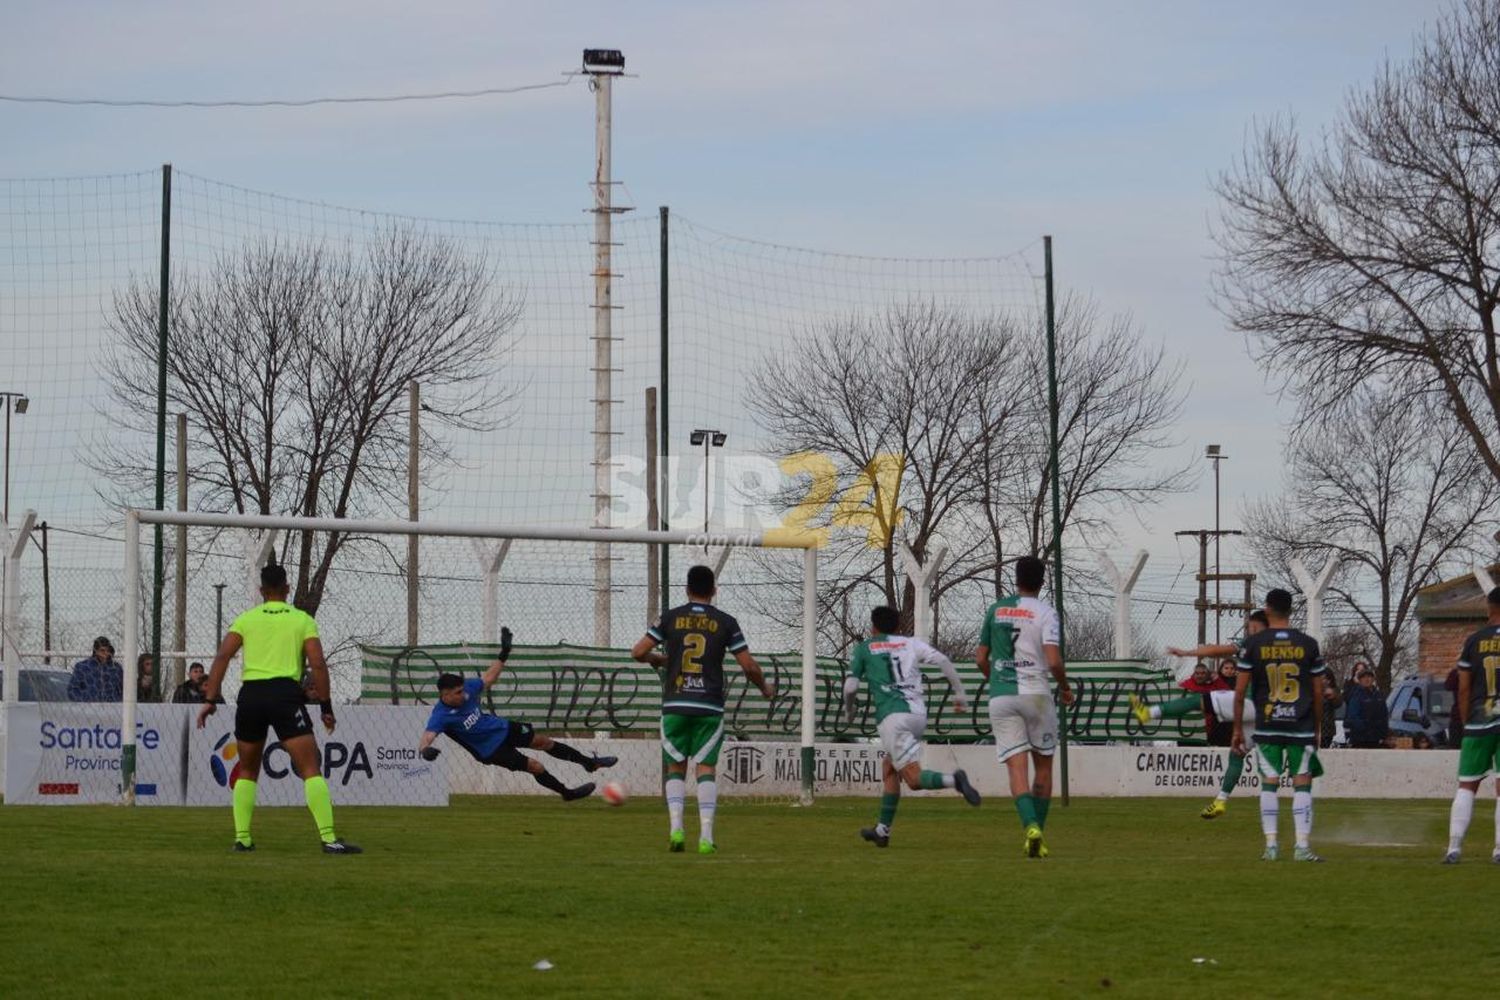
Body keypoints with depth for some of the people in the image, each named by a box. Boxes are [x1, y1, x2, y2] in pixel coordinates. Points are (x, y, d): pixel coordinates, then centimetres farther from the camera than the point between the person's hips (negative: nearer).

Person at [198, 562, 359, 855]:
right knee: (310, 770, -6)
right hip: (285, 694, -2)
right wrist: (326, 707, 5)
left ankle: (242, 838, 12)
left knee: (247, 771, 19)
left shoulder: (246, 619, 12)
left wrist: (210, 700, 0)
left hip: (250, 696, 2)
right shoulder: (302, 619, 9)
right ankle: (329, 839, -17)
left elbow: (222, 657, 1)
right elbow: (318, 664, 0)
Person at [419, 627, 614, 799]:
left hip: (501, 727, 6)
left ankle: (589, 763, 34)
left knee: (544, 742, 15)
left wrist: (503, 654, 2)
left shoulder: (467, 688, -14)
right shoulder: (441, 716, -31)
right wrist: (425, 750, -66)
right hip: (491, 749, -6)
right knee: (535, 766, -7)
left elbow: (488, 679, 5)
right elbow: (425, 740, -43)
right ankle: (567, 793, 17)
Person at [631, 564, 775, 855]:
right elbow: (749, 666, 0)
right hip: (710, 707, -1)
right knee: (706, 769, 3)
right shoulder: (725, 622, 2)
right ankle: (706, 836, -7)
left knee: (676, 768, 11)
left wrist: (660, 660, 23)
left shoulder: (671, 617, 4)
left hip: (675, 705, 1)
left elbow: (639, 652, 1)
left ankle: (675, 827, -6)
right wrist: (765, 688, 19)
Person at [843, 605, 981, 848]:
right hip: (919, 714, 5)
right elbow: (942, 661, 5)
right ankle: (882, 830, 21)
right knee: (889, 768, 20)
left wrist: (849, 710, 27)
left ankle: (953, 780, -40)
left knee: (913, 778, -11)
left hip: (892, 716, -5)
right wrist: (959, 693, 8)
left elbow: (850, 686, 7)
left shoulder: (864, 648, 12)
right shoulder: (911, 643, 19)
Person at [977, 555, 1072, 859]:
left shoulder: (996, 610, 9)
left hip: (1000, 697, 2)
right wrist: (1065, 687, 4)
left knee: (1016, 768, -3)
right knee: (1043, 765, 14)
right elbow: (1054, 661, -14)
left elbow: (982, 660, 13)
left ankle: (1031, 826, -26)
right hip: (1036, 694, -2)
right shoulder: (1045, 612, -4)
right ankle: (1037, 834, 10)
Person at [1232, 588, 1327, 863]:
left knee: (1269, 784, 6)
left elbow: (1240, 691, -2)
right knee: (1302, 784, 2)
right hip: (1302, 727, 0)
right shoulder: (1308, 644, 1)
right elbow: (1318, 693, 4)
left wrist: (1238, 729, 6)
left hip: (1267, 727, 0)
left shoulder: (1253, 644, -2)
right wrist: (1317, 729, 15)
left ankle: (1271, 845, 3)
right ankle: (1303, 846, -5)